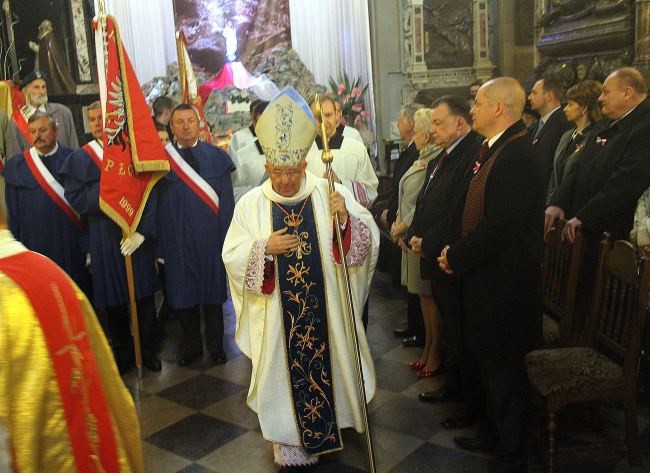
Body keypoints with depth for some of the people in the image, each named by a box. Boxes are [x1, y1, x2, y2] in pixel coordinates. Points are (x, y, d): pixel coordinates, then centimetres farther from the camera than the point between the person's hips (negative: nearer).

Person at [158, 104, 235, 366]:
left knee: (212, 294, 11)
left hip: (210, 238, 0)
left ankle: (215, 345, 27)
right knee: (183, 295, 10)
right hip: (178, 241, 1)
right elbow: (160, 206, 1)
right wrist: (162, 244, -2)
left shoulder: (216, 157, 0)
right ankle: (192, 345, 28)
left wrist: (227, 237, -6)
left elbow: (227, 202, -1)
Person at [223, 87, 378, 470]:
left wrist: (346, 217, -28)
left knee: (326, 363, 14)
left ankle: (330, 423, 38)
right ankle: (291, 442, 27)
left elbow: (369, 238, -9)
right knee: (287, 371, 10)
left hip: (325, 309, 0)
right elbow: (232, 256, -3)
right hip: (278, 315, 0)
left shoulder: (330, 193, -5)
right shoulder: (251, 204, -3)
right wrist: (265, 247, -21)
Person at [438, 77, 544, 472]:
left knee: (505, 374, 6)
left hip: (504, 287, -10)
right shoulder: (494, 150, 9)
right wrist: (457, 251, 4)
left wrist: (457, 257, -14)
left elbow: (498, 229, -26)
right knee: (491, 365, 23)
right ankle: (494, 435, 42)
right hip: (487, 279, 10)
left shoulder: (517, 158, -23)